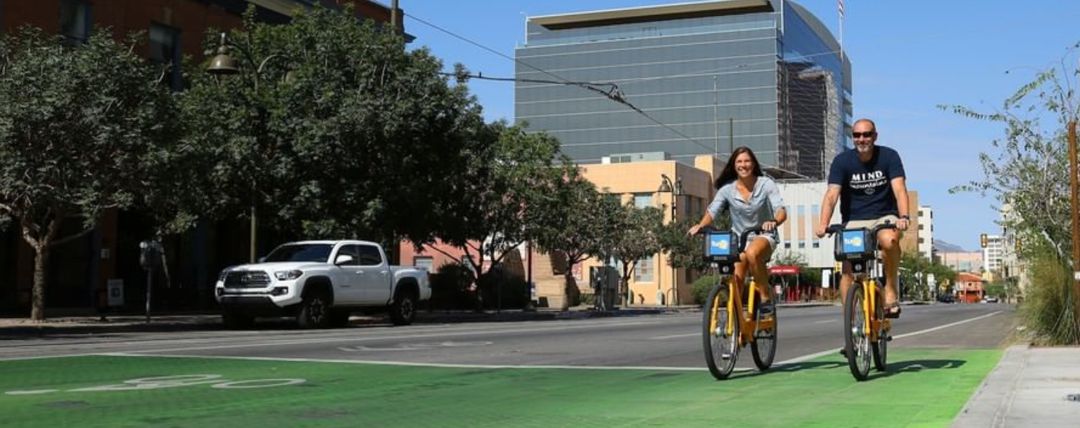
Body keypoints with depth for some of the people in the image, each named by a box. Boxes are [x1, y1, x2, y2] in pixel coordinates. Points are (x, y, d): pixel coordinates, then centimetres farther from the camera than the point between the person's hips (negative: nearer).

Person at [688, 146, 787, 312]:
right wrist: (700, 225, -32)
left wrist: (774, 221, -41)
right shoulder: (727, 189, -4)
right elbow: (712, 211, -10)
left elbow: (781, 210, -18)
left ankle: (766, 296, -20)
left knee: (752, 253, -37)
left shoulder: (766, 184, -8)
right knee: (734, 281, -13)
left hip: (763, 236, -3)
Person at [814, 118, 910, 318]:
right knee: (848, 269, -14)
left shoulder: (889, 156, -6)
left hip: (884, 218, -1)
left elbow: (899, 189, -17)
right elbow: (832, 194, -16)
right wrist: (823, 224, -33)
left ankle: (891, 291, -18)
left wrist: (904, 217, -36)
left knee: (890, 241, -35)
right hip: (854, 221, 1)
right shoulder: (842, 161, -6)